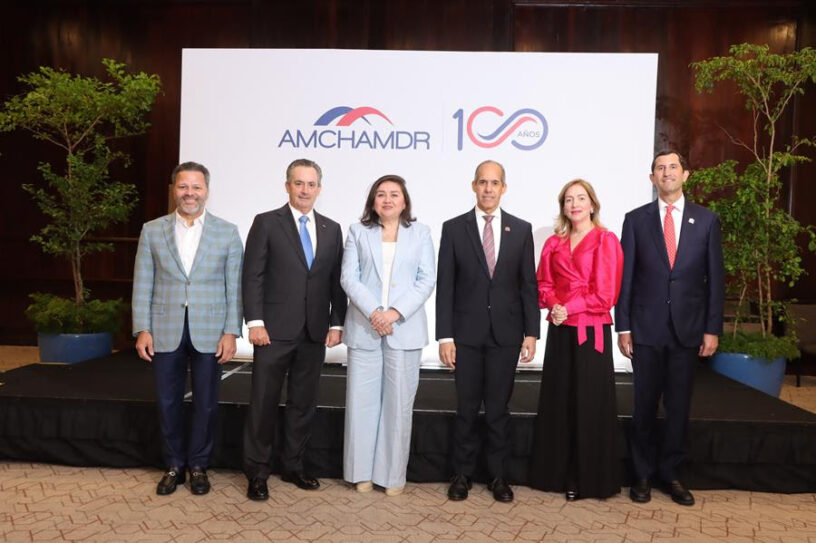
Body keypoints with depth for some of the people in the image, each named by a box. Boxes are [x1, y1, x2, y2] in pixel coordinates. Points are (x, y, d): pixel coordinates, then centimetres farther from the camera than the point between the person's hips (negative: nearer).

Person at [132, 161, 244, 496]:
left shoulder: (227, 233, 1)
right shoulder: (152, 231, 5)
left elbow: (234, 287, -1)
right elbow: (142, 285, 4)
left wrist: (231, 332, -6)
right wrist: (142, 330, -3)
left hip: (209, 332, -1)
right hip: (165, 332, 1)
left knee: (206, 404, 8)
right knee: (168, 403, 10)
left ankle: (198, 466, 26)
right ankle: (174, 466, 28)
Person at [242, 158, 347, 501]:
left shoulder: (331, 230, 11)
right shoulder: (266, 223, 0)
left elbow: (336, 281, 10)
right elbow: (252, 276, -5)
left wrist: (336, 324, 3)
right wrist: (255, 322, -11)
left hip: (314, 333, 4)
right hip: (275, 330, -3)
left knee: (303, 404, 11)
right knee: (264, 403, 3)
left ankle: (293, 466, 26)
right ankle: (257, 472, 18)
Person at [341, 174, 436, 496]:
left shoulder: (420, 233, 10)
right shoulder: (358, 232, 10)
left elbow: (427, 279, 1)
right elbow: (348, 277, 0)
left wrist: (395, 312, -12)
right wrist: (373, 312, -14)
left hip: (405, 329, 0)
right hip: (364, 328, 1)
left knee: (399, 402, 3)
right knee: (361, 400, 4)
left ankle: (393, 474, 15)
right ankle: (362, 471, 18)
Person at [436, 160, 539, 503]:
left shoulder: (521, 229, 5)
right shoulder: (454, 228, 1)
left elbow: (529, 285, 5)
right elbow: (445, 286, -2)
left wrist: (531, 332, -1)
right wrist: (445, 336, -6)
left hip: (506, 333, 1)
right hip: (466, 333, -1)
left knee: (499, 408, 10)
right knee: (466, 407, 8)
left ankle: (497, 474, 24)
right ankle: (463, 473, 23)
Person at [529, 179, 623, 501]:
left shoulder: (605, 241, -1)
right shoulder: (554, 243, 13)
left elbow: (604, 294, -8)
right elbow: (544, 285, 9)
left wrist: (568, 307, -11)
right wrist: (555, 306, -10)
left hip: (592, 332, -4)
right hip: (560, 332, 4)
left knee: (590, 404, 3)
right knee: (558, 402, 8)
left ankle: (590, 479, 16)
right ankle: (559, 474, 21)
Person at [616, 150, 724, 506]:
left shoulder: (706, 220, 5)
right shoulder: (636, 219, 2)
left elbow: (715, 277, 4)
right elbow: (626, 276, 0)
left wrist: (712, 329, -1)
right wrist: (622, 327, -4)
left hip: (687, 329, 1)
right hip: (646, 328, -1)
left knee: (679, 406, 10)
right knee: (644, 405, 7)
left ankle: (669, 472, 25)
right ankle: (643, 474, 22)